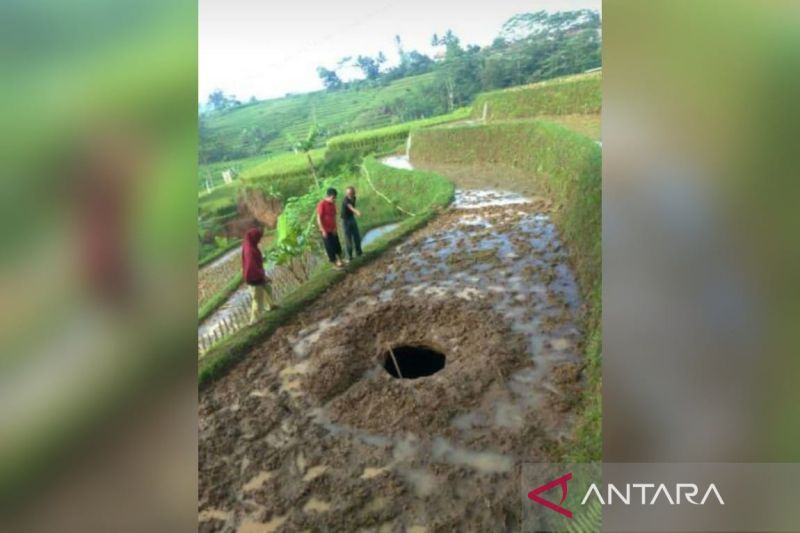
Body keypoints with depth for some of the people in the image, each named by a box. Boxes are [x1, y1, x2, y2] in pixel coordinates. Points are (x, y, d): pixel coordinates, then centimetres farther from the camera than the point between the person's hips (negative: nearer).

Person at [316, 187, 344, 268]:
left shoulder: (333, 204, 4)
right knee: (330, 247, 3)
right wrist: (323, 230, -19)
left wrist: (335, 228, 0)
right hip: (326, 230, -7)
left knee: (337, 245, 12)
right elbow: (319, 218, -17)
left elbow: (334, 216, 9)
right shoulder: (322, 204, -18)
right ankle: (334, 262, 15)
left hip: (333, 230, 7)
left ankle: (339, 260, 26)